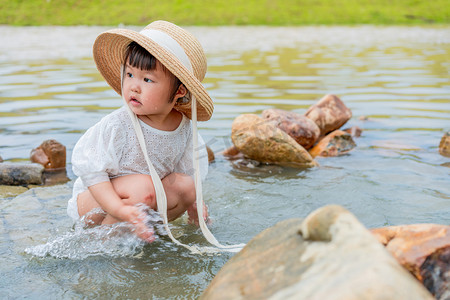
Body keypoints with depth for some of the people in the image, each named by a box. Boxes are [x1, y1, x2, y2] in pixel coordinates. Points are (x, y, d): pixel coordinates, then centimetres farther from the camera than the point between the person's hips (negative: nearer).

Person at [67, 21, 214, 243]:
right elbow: (91, 171, -26)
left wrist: (193, 203, -5)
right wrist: (121, 210, -36)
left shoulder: (184, 127, -11)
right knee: (142, 187, -31)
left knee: (185, 186, -13)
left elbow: (188, 169, 6)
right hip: (91, 201, -5)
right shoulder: (116, 126, -26)